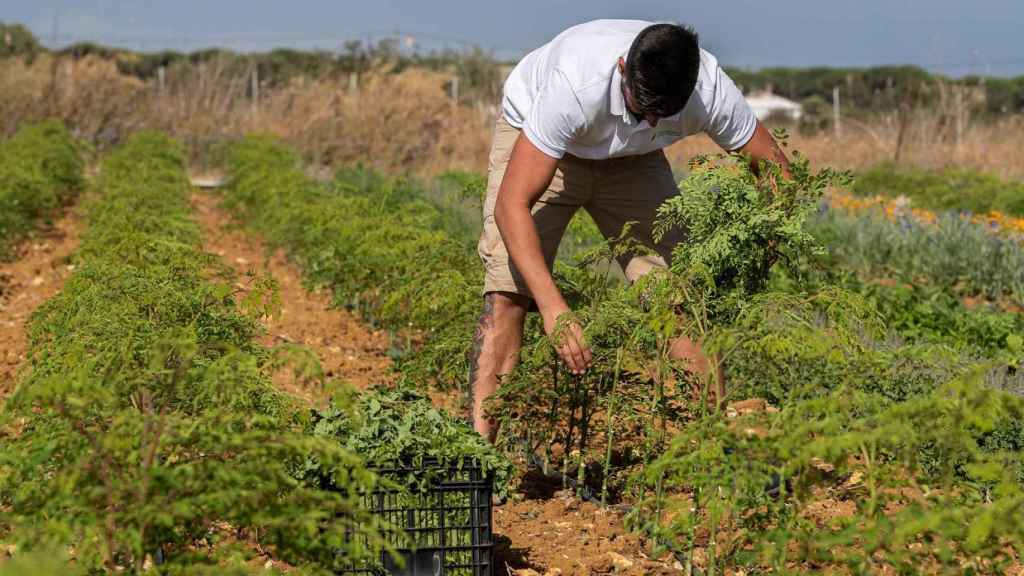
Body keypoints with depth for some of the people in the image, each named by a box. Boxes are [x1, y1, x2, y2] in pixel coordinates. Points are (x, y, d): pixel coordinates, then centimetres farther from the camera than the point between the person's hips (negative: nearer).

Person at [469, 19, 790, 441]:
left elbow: (776, 171, -14)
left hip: (630, 159, 4)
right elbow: (511, 205, -43)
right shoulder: (576, 87, -43)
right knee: (507, 291, -19)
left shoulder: (711, 90, -31)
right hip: (533, 138, -3)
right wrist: (552, 307, -53)